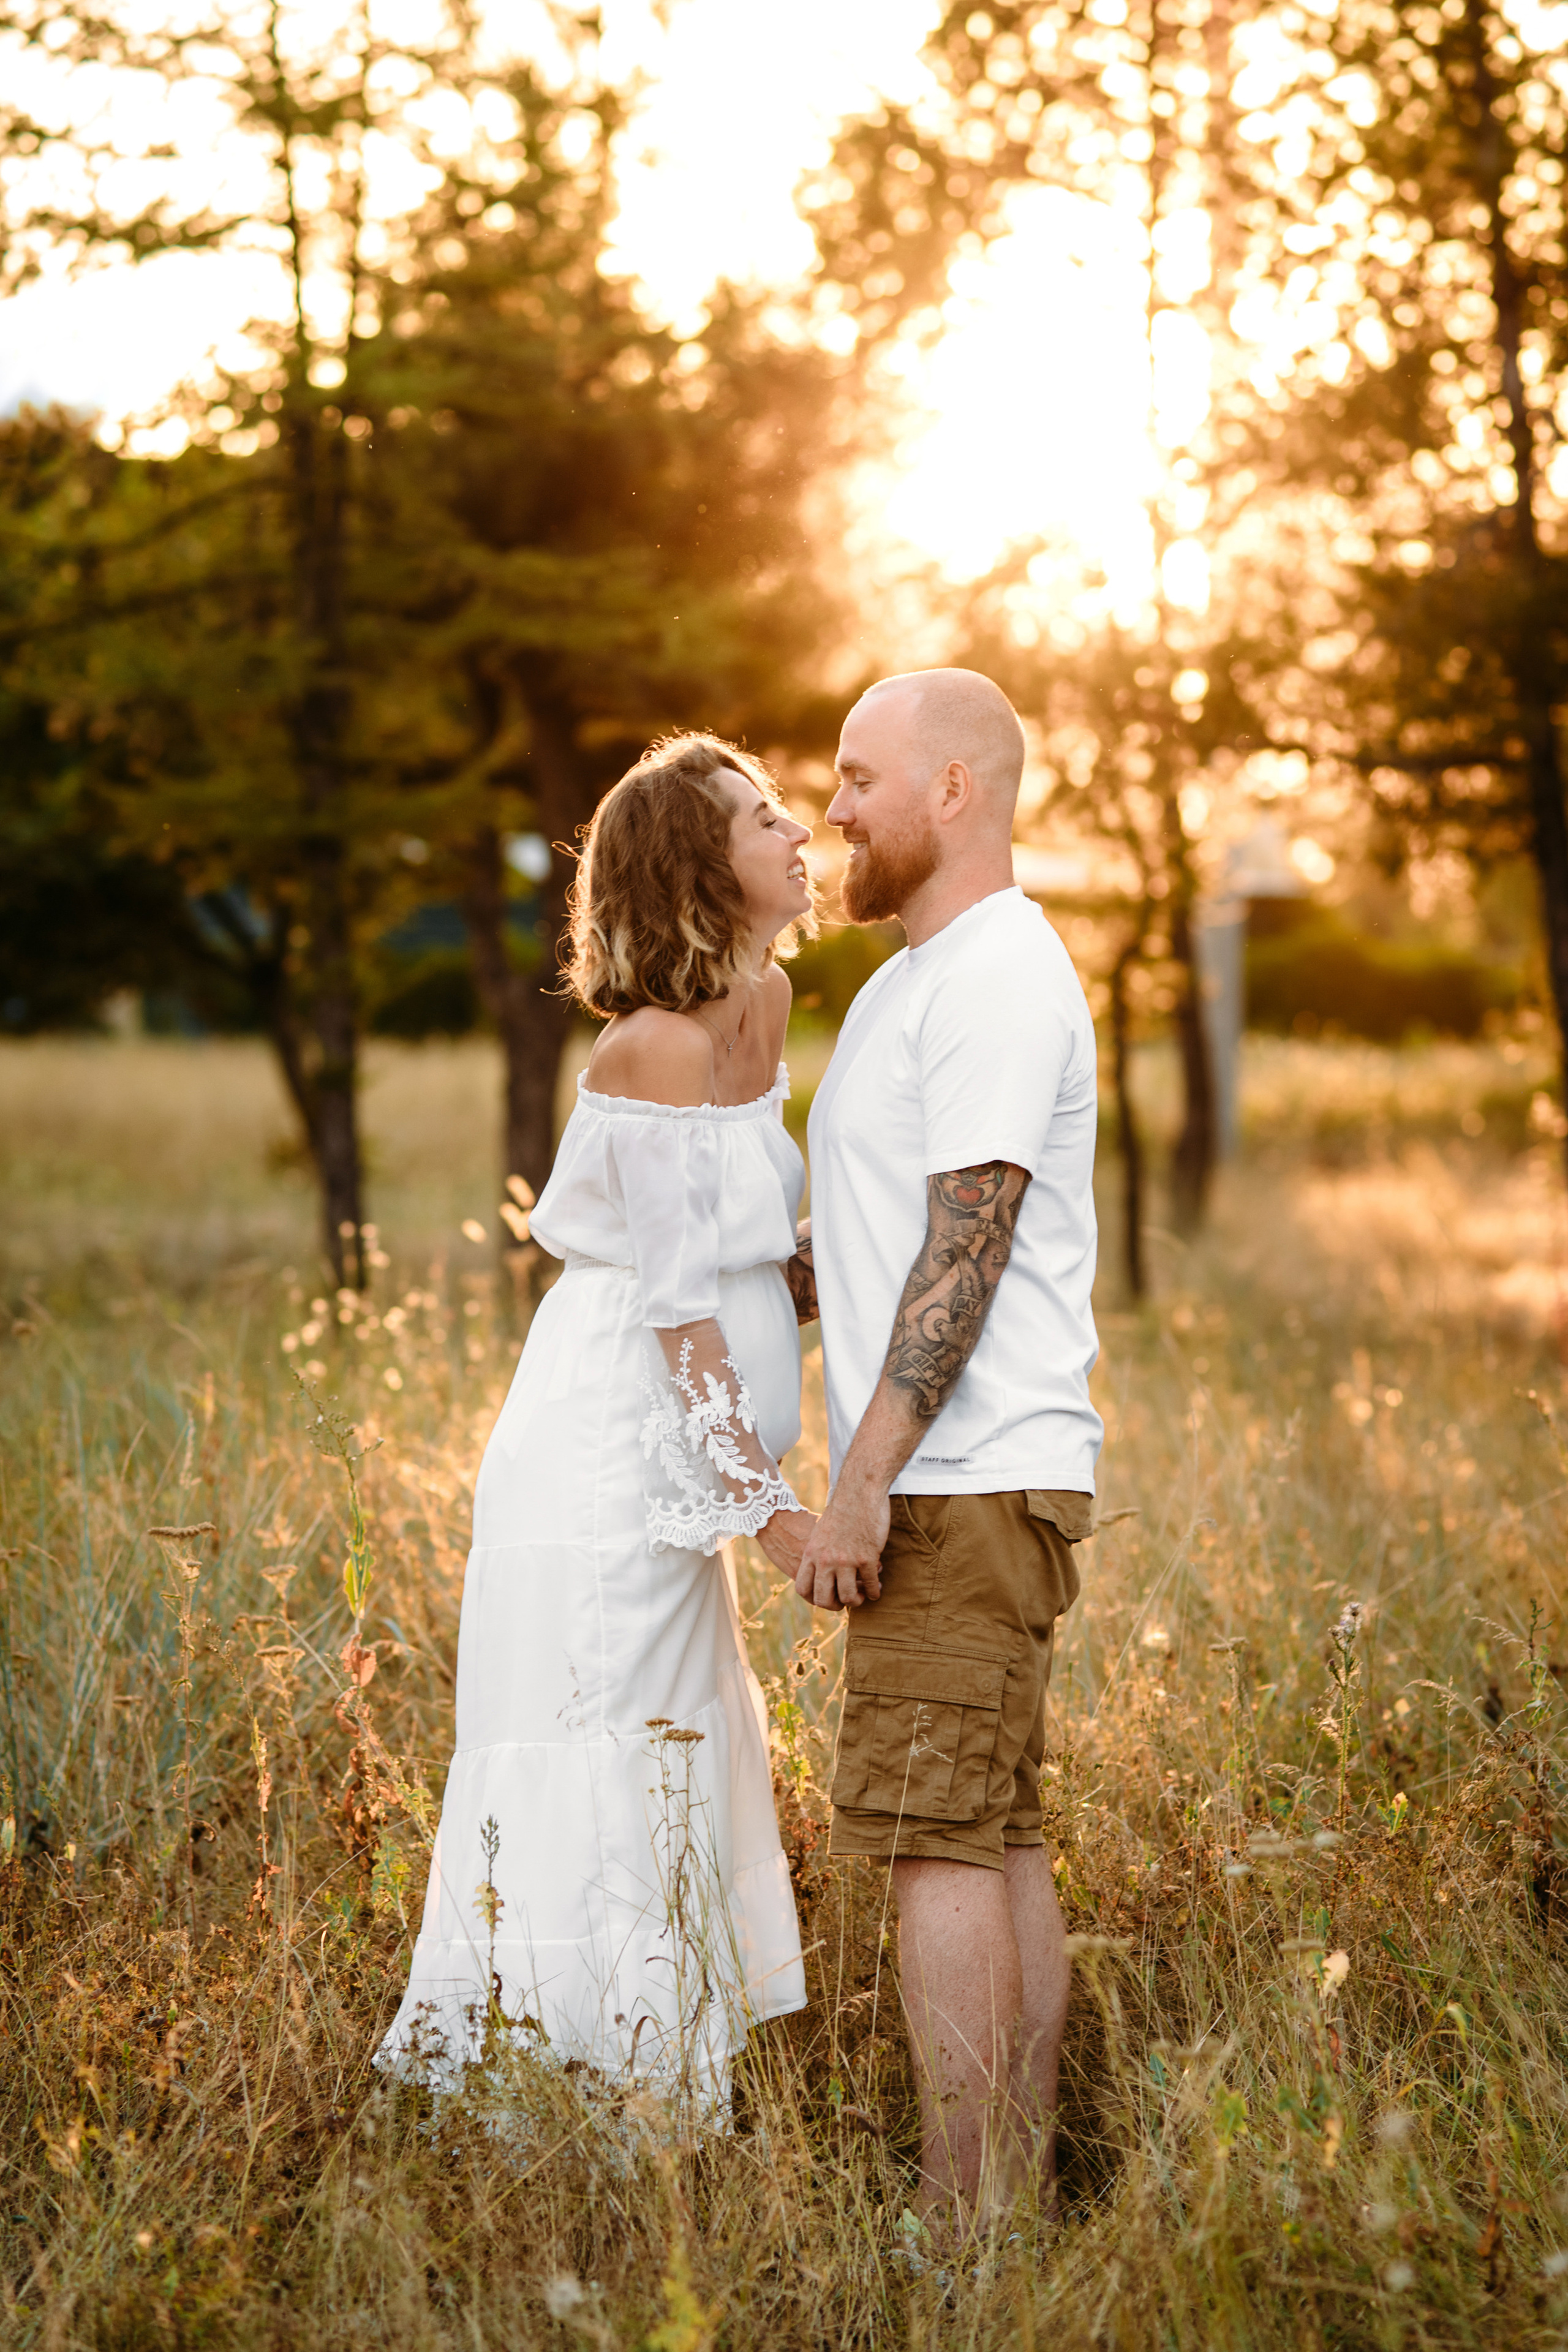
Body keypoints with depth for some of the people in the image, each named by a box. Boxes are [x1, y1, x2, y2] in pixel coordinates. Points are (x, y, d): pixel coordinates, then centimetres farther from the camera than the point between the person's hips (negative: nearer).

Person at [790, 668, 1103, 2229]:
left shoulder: (998, 981, -14)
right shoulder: (918, 980, 20)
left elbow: (965, 1255, -21)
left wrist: (859, 1484, -23)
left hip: (966, 1485, -10)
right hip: (961, 1490, 10)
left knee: (933, 1835, -10)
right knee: (996, 1835, 10)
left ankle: (960, 2218, -7)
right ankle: (1019, 2190, 15)